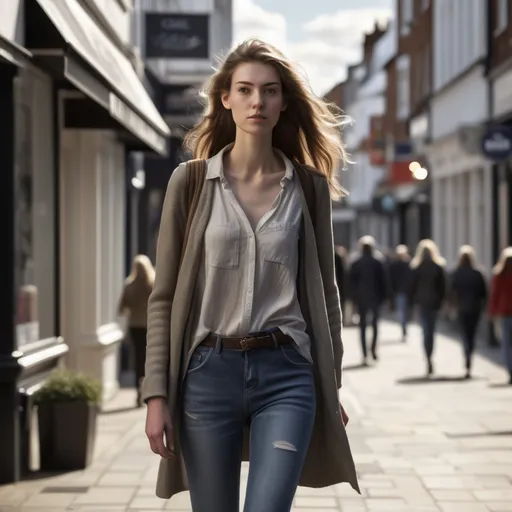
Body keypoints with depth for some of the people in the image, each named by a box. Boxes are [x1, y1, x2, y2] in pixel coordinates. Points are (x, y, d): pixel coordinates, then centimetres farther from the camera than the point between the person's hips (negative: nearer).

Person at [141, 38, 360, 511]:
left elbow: (324, 291, 12)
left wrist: (332, 385, 12)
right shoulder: (191, 181, 2)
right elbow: (164, 296, 2)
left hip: (285, 372, 0)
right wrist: (156, 394, -4)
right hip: (208, 371, 0)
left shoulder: (309, 187, 5)